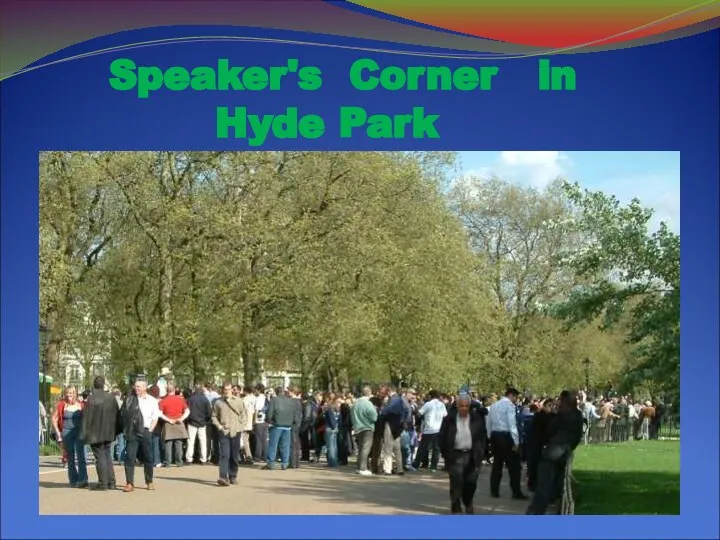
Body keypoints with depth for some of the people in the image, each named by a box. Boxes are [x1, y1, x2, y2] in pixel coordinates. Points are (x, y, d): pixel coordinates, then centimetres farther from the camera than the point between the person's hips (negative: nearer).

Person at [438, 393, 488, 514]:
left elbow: (483, 436, 8)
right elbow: (442, 437, 4)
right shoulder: (449, 419, -1)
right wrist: (445, 453, 1)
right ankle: (456, 509, 6)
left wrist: (481, 452, 3)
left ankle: (468, 504, 30)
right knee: (456, 482, -4)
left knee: (471, 482, 5)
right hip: (455, 455, -1)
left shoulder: (477, 418, 2)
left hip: (472, 455, 2)